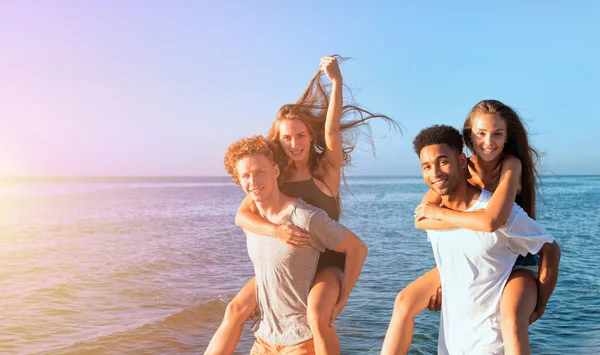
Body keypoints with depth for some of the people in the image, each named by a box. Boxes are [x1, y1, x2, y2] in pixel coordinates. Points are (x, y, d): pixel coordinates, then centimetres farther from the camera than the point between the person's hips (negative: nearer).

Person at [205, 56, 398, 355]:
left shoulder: (327, 168, -9)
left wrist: (336, 81, -38)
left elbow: (331, 131, -27)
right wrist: (276, 230, -32)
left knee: (316, 314, -32)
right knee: (236, 309, -5)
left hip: (326, 259, -4)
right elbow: (241, 216, -13)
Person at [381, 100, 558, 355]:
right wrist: (471, 218, -29)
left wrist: (438, 212, -25)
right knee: (405, 301, -3)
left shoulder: (511, 165, -20)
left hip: (516, 263, -5)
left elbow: (491, 221, -37)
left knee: (513, 322, -35)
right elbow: (420, 219, -17)